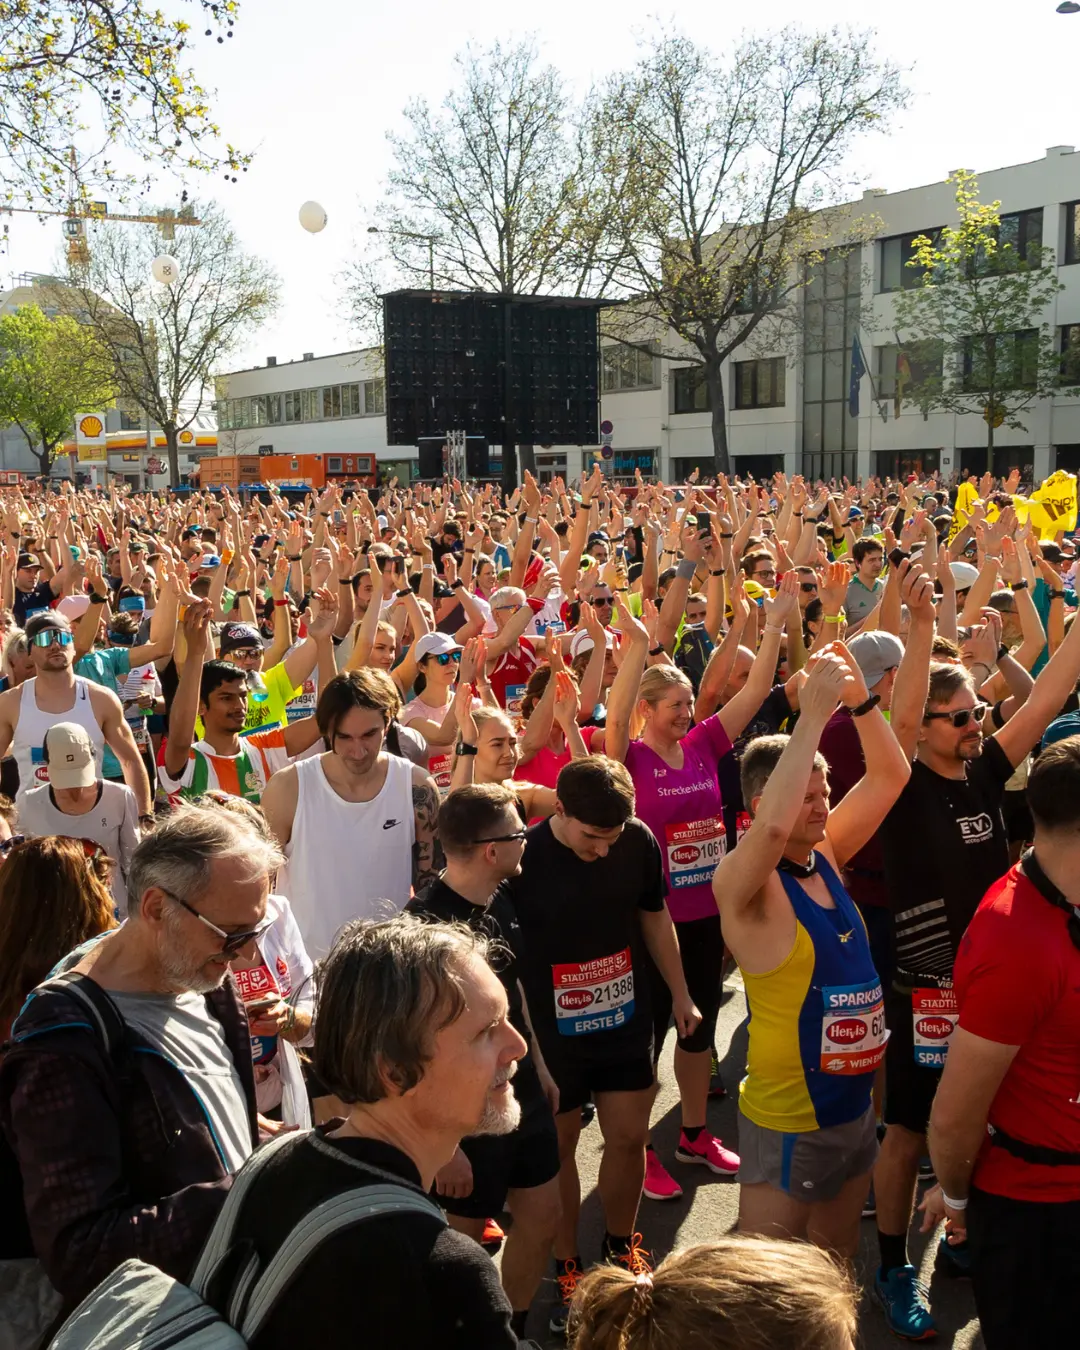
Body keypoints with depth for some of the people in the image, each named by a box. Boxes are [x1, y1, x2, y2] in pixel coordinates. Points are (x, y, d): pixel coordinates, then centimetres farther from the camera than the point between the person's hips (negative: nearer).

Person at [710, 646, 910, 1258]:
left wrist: (861, 700, -13)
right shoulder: (743, 884, -20)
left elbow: (890, 776, 2)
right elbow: (773, 825, -42)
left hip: (856, 1107, 7)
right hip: (788, 1122, -7)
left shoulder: (826, 857, 2)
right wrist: (813, 715, -37)